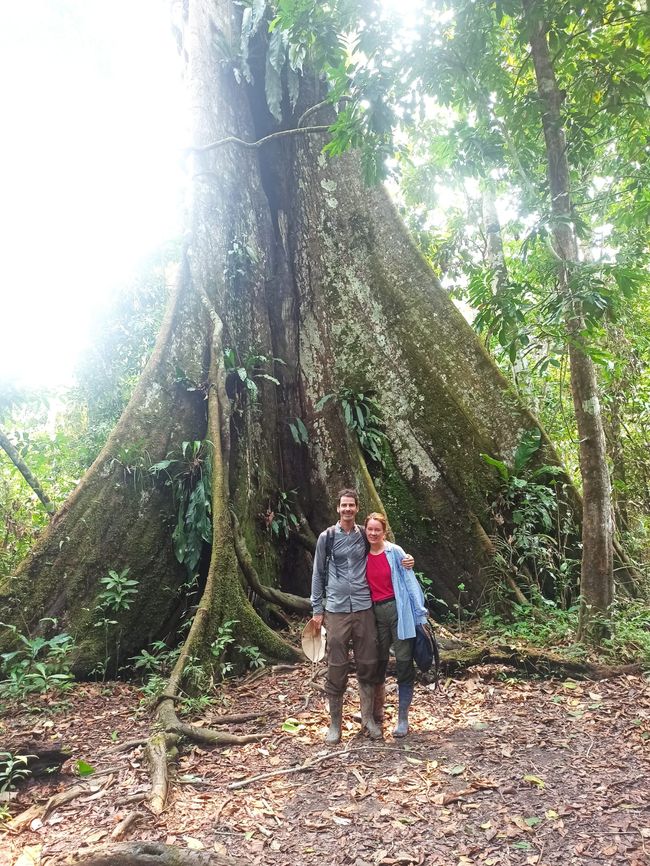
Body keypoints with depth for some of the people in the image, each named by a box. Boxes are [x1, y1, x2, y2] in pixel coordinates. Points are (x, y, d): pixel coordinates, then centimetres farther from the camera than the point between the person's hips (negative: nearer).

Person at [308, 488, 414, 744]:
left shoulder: (365, 536, 5)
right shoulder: (326, 537, 1)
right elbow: (318, 574, 5)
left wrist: (406, 560, -7)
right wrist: (317, 610, 3)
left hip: (364, 608, 2)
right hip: (336, 610, -2)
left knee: (368, 665, 7)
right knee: (336, 668, 3)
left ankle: (368, 718, 22)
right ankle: (335, 723, 15)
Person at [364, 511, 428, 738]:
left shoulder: (395, 552, -6)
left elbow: (410, 581, -5)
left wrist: (421, 613, -7)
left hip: (399, 610, -3)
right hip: (376, 613, 4)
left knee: (404, 664, 1)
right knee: (378, 662, 14)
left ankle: (403, 719, 11)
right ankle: (377, 712, 31)